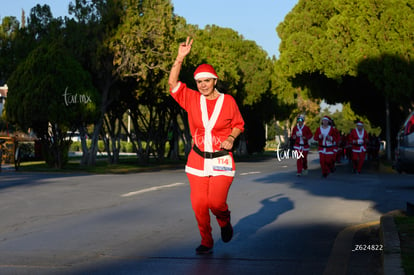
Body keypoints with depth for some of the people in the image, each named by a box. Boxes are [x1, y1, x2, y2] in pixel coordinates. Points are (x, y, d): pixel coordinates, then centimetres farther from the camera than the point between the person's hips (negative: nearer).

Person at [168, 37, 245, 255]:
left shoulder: (228, 101, -2)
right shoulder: (192, 99, 1)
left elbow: (238, 124, 9)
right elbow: (173, 83, -8)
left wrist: (231, 137, -11)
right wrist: (180, 58, -17)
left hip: (222, 160, -2)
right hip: (198, 160, 2)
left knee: (216, 202, -13)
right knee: (199, 204, 1)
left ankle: (225, 222, 23)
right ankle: (206, 242, 18)